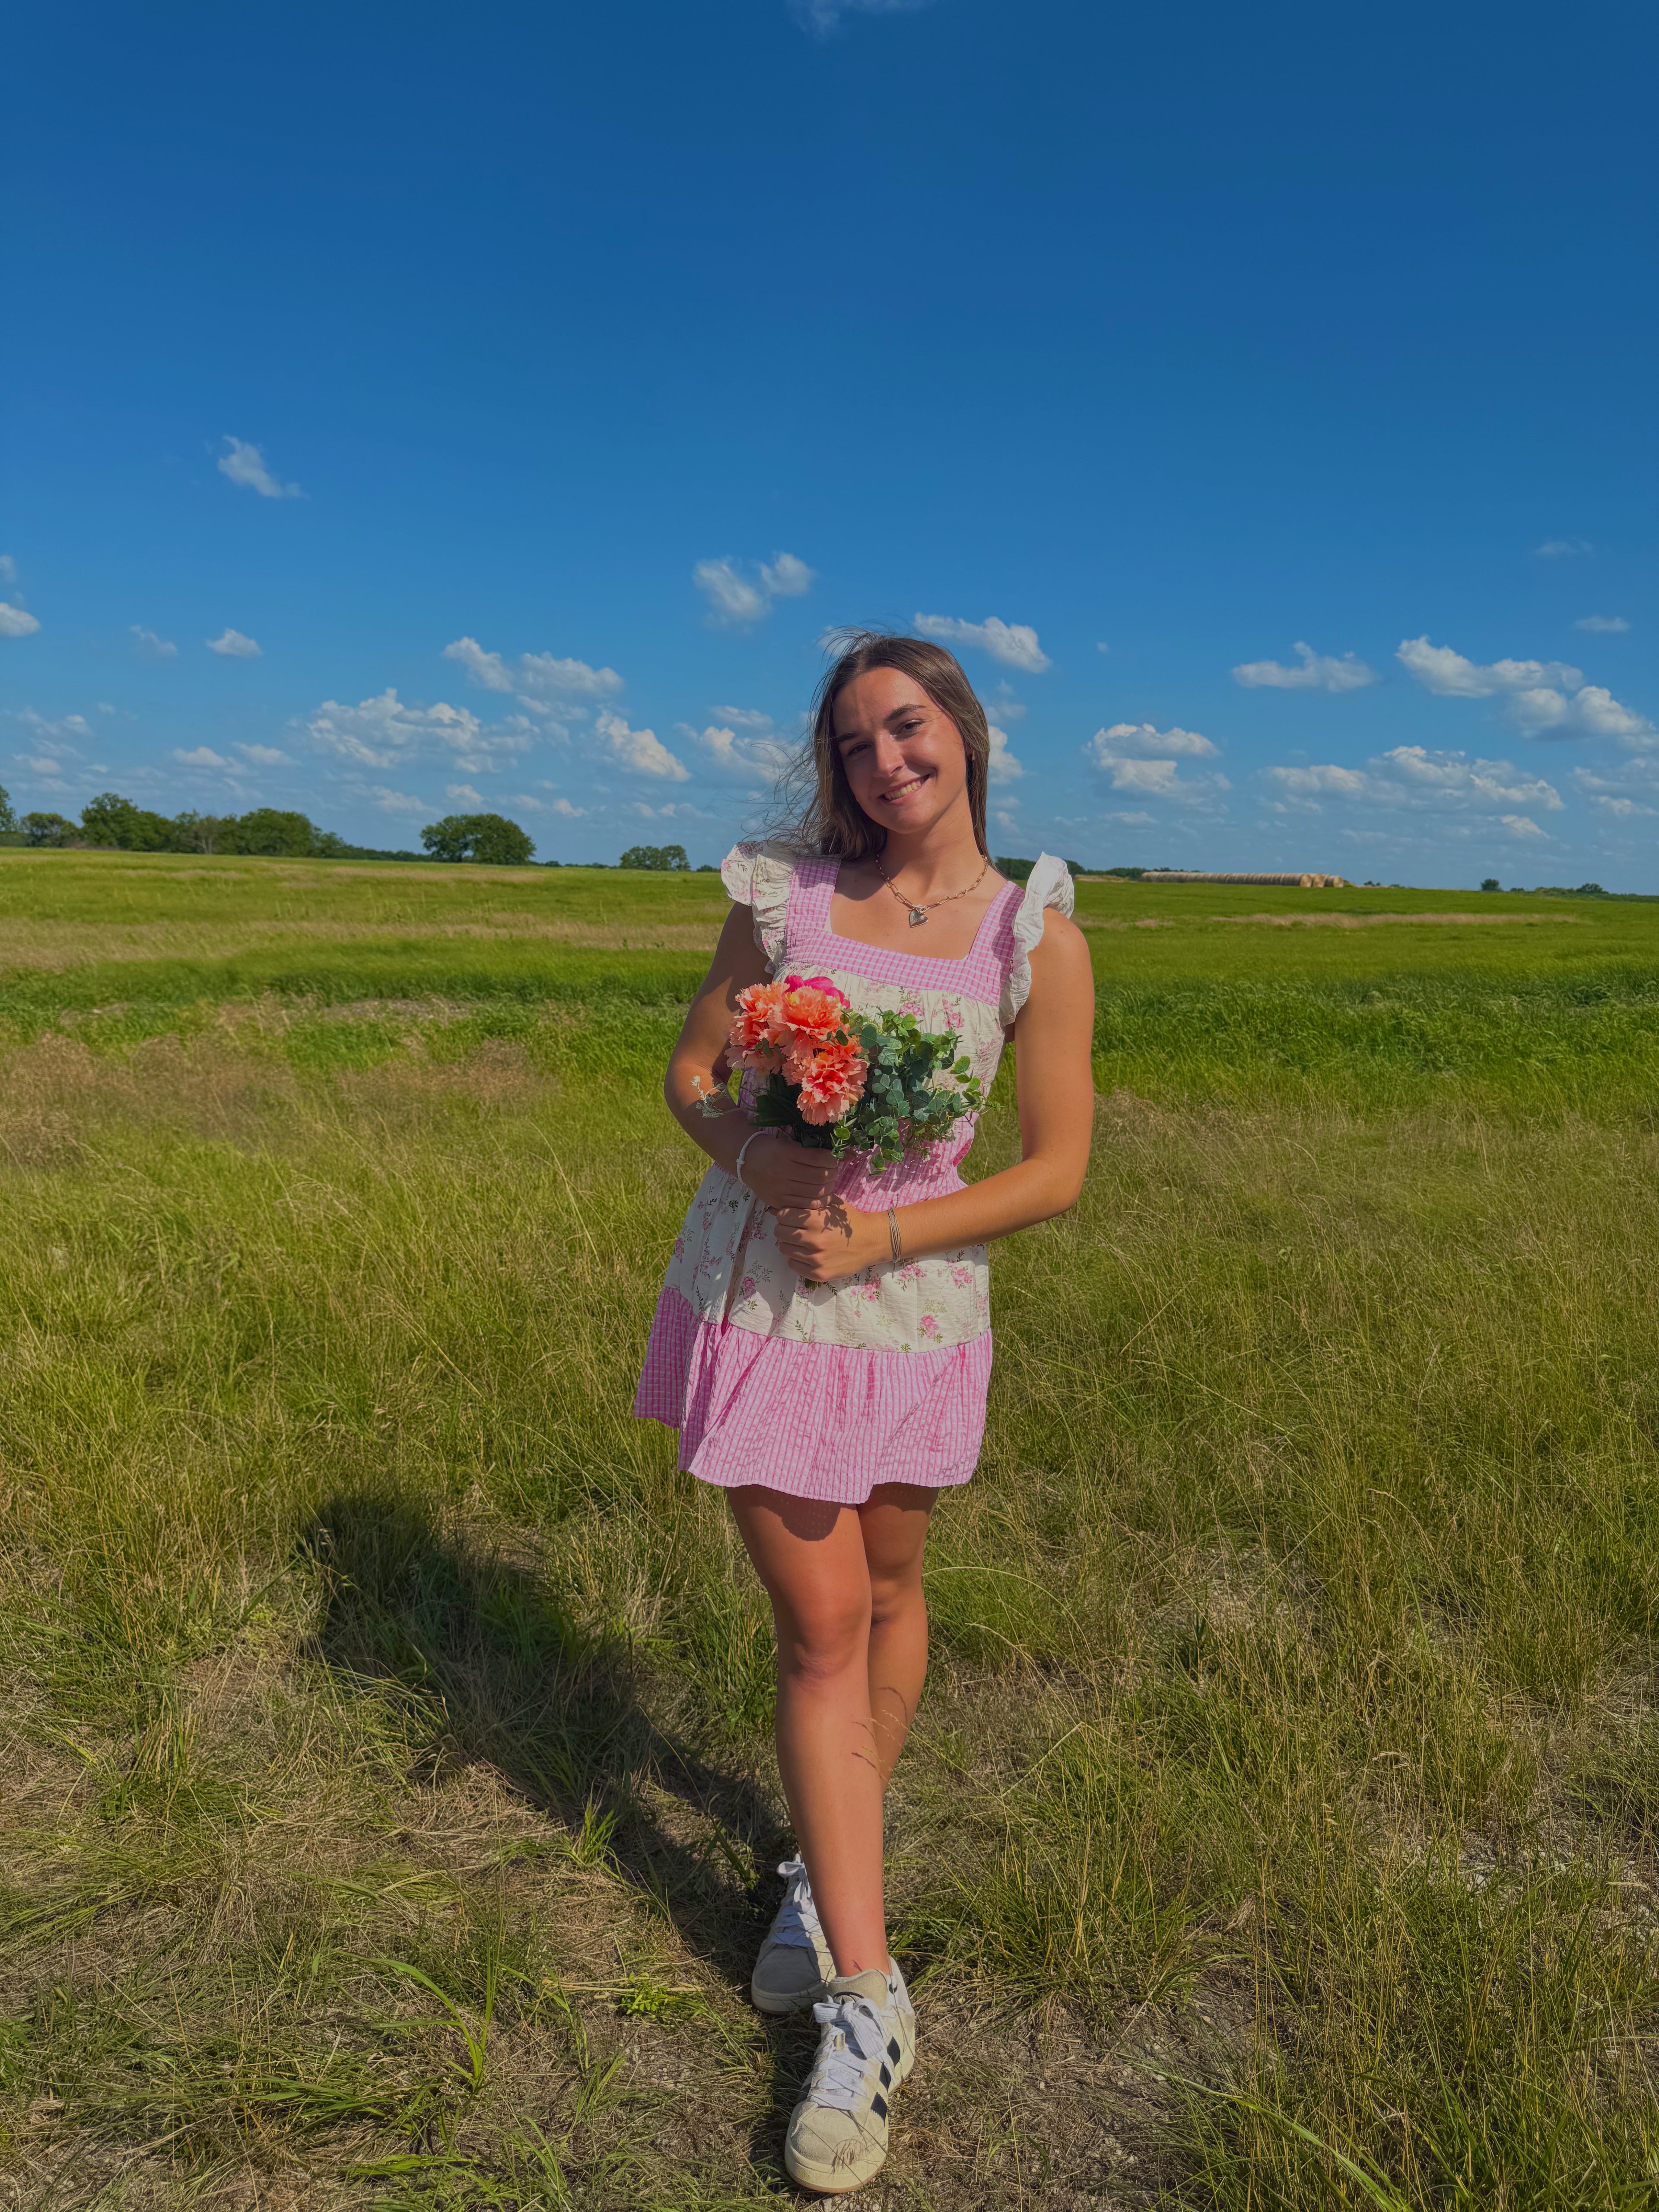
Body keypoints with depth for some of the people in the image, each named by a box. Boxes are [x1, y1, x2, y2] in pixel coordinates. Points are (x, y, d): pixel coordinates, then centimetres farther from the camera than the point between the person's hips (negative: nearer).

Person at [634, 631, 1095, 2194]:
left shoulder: (1036, 937, -6)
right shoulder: (784, 888, -3)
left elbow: (1059, 1171, -6)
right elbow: (690, 1070, 3)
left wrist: (883, 1232, -17)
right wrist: (764, 1160, -17)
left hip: (915, 1304, 1)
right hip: (756, 1291, 0)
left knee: (884, 1590, 18)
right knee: (819, 1628, 3)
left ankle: (828, 1871, 45)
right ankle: (866, 2004, 17)